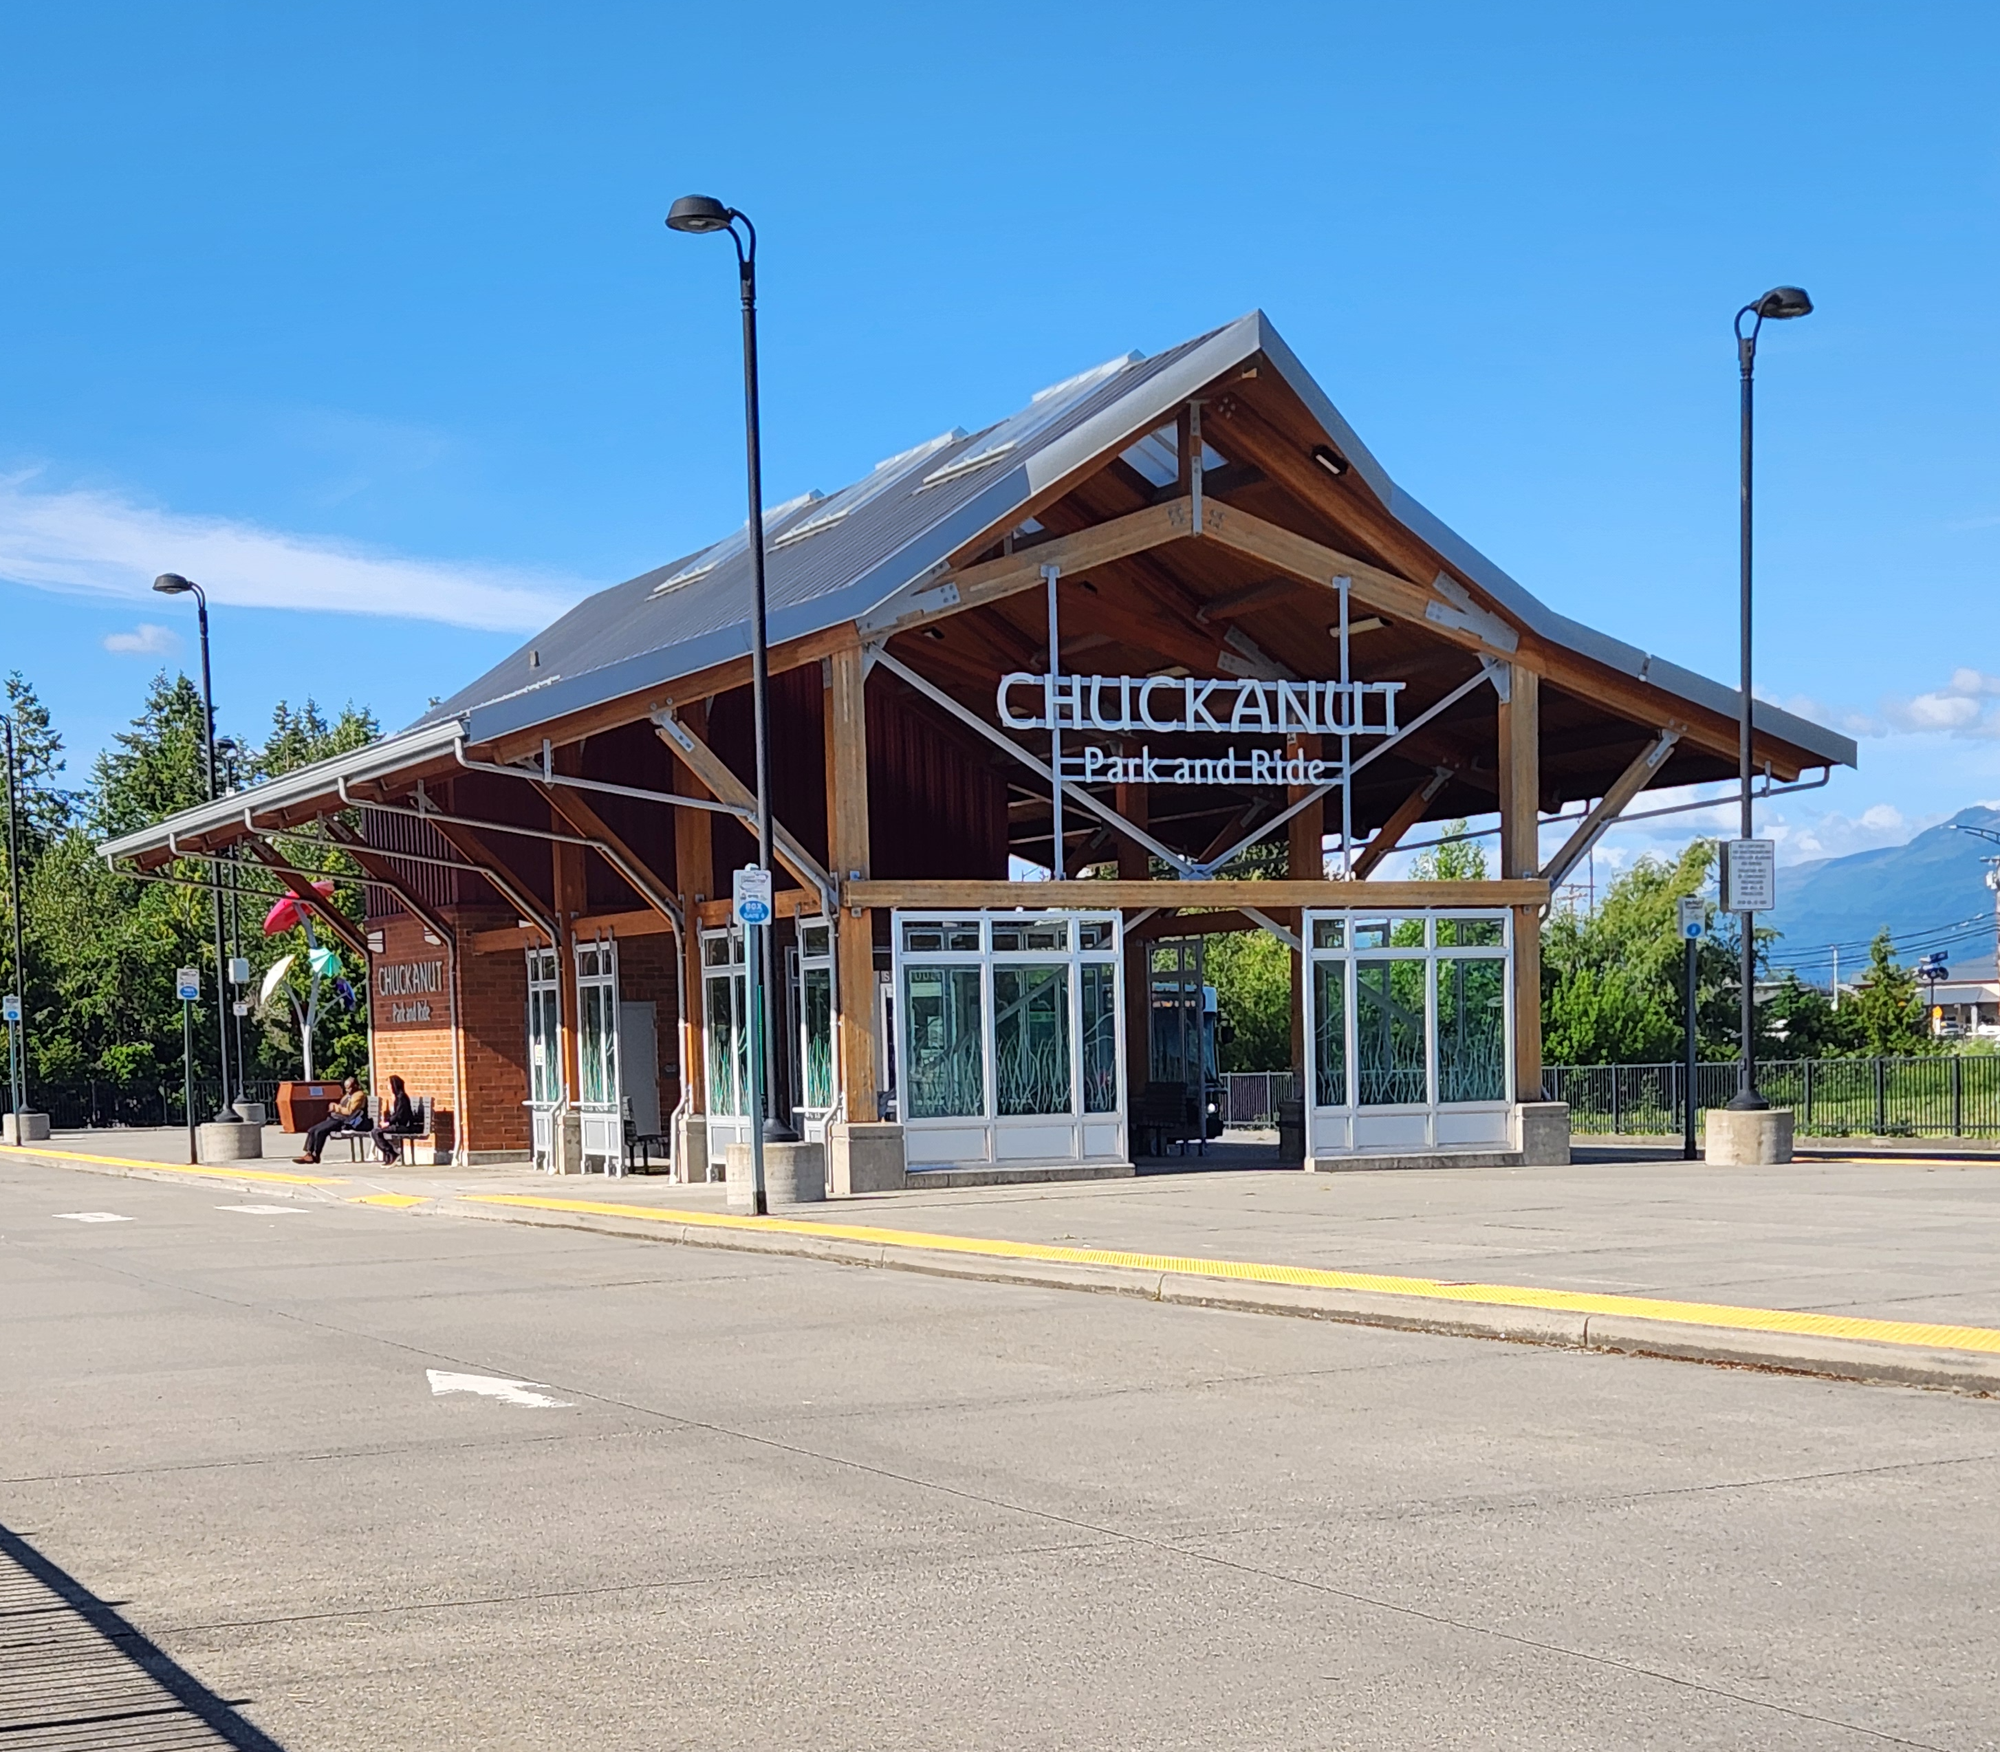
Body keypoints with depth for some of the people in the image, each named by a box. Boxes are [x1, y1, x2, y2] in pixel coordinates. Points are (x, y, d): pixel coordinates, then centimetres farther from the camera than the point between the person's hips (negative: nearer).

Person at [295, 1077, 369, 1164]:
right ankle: (309, 1153, -13)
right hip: (335, 1118, 10)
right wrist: (334, 1106, 1)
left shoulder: (359, 1095, -7)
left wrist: (337, 1108, -7)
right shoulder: (347, 1095, 24)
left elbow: (349, 1111, -17)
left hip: (345, 1122, -10)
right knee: (312, 1130, -6)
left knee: (320, 1131, -26)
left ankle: (315, 1156, -18)